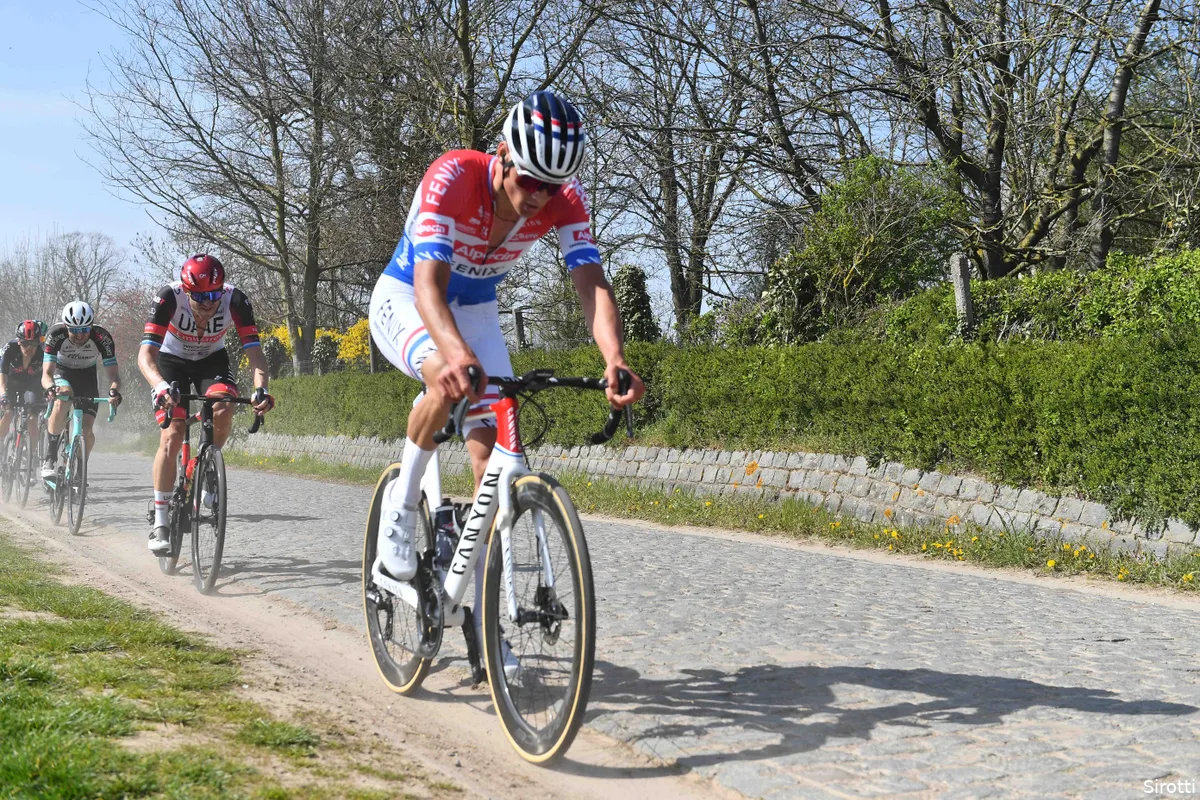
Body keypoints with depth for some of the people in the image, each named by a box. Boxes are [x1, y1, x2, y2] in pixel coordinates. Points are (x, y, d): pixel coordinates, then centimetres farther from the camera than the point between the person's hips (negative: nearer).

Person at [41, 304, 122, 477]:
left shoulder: (102, 337, -30)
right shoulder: (55, 335, -31)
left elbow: (113, 373, -30)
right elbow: (46, 373, -35)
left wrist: (114, 391, -52)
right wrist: (50, 388, -57)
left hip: (87, 376, 1)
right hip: (62, 373, -1)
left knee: (87, 429, -12)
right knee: (62, 401, -35)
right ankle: (49, 459, -24)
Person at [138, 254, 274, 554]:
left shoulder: (235, 300, -30)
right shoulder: (169, 297, -34)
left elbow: (253, 351, -34)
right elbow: (146, 353, -40)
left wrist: (261, 388, -53)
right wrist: (161, 387, -60)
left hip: (212, 359, 2)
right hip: (171, 361, -1)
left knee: (223, 408, -30)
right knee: (172, 435, -16)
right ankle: (160, 522, -6)